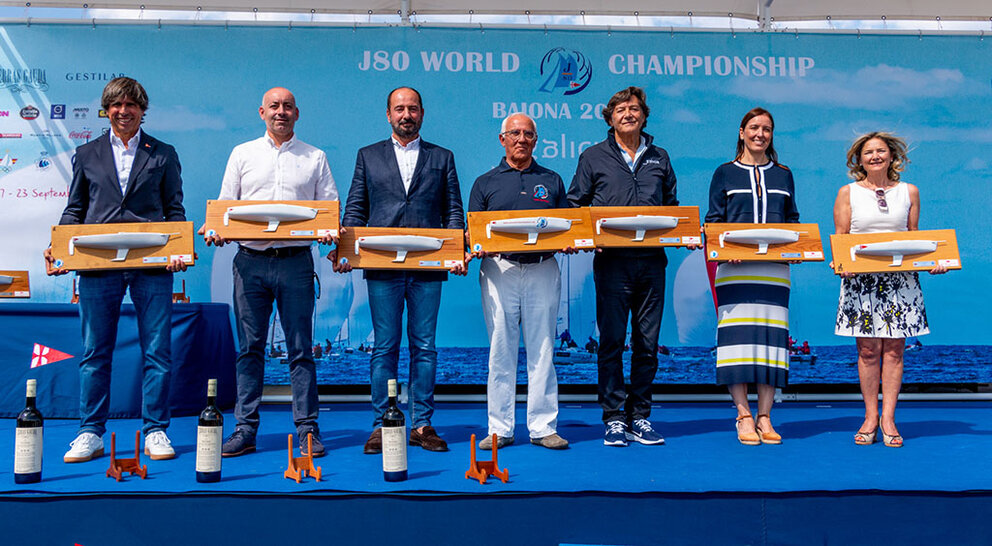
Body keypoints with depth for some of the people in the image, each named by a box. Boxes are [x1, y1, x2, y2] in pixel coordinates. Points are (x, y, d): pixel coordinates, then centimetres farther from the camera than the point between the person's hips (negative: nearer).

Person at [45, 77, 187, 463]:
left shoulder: (163, 154, 12)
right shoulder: (87, 154, 16)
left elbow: (174, 210, 8)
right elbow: (74, 210, 15)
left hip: (151, 265, -1)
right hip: (98, 265, 1)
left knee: (157, 351, 1)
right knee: (94, 353, 5)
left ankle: (155, 431, 11)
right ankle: (91, 434, 15)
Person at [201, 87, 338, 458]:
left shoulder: (314, 158, 11)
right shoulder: (243, 154, 14)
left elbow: (330, 207, 7)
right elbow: (226, 205, 11)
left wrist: (330, 230, -14)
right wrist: (215, 230, -8)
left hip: (296, 261, -1)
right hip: (250, 260, 1)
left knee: (300, 349, 0)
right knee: (250, 347, 4)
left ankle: (308, 430, 6)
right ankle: (245, 430, 11)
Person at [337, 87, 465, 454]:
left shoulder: (442, 158, 13)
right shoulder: (368, 156, 13)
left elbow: (453, 211, 7)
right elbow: (355, 210, 10)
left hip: (428, 268, 0)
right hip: (382, 267, 0)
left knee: (424, 347, 4)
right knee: (385, 347, 3)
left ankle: (421, 425, 12)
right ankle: (381, 426, 10)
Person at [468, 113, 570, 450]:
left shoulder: (551, 181, 16)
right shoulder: (485, 183, 13)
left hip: (543, 270, 1)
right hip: (499, 270, -1)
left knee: (542, 350, 1)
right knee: (501, 351, 1)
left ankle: (543, 427, 7)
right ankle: (499, 429, 7)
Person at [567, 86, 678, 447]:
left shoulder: (659, 159, 16)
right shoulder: (593, 157, 9)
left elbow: (671, 208, 21)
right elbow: (575, 207, 8)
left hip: (652, 259, 3)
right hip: (612, 260, -3)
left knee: (648, 344, 4)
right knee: (611, 342, -3)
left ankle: (639, 418, 13)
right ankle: (614, 420, 4)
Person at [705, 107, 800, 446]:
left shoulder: (783, 175, 17)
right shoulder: (725, 174, 9)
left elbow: (792, 221, 19)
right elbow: (713, 221, 6)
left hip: (774, 268, 3)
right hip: (735, 268, -2)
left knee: (771, 335, -2)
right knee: (738, 334, -8)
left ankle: (764, 417, 4)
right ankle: (744, 417, -1)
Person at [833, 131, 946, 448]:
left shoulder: (909, 192, 11)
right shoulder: (848, 193, 6)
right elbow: (839, 240, 4)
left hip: (900, 278, 1)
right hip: (861, 278, -1)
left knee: (894, 350, 0)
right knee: (868, 350, -2)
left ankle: (888, 417, 6)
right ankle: (870, 417, 7)